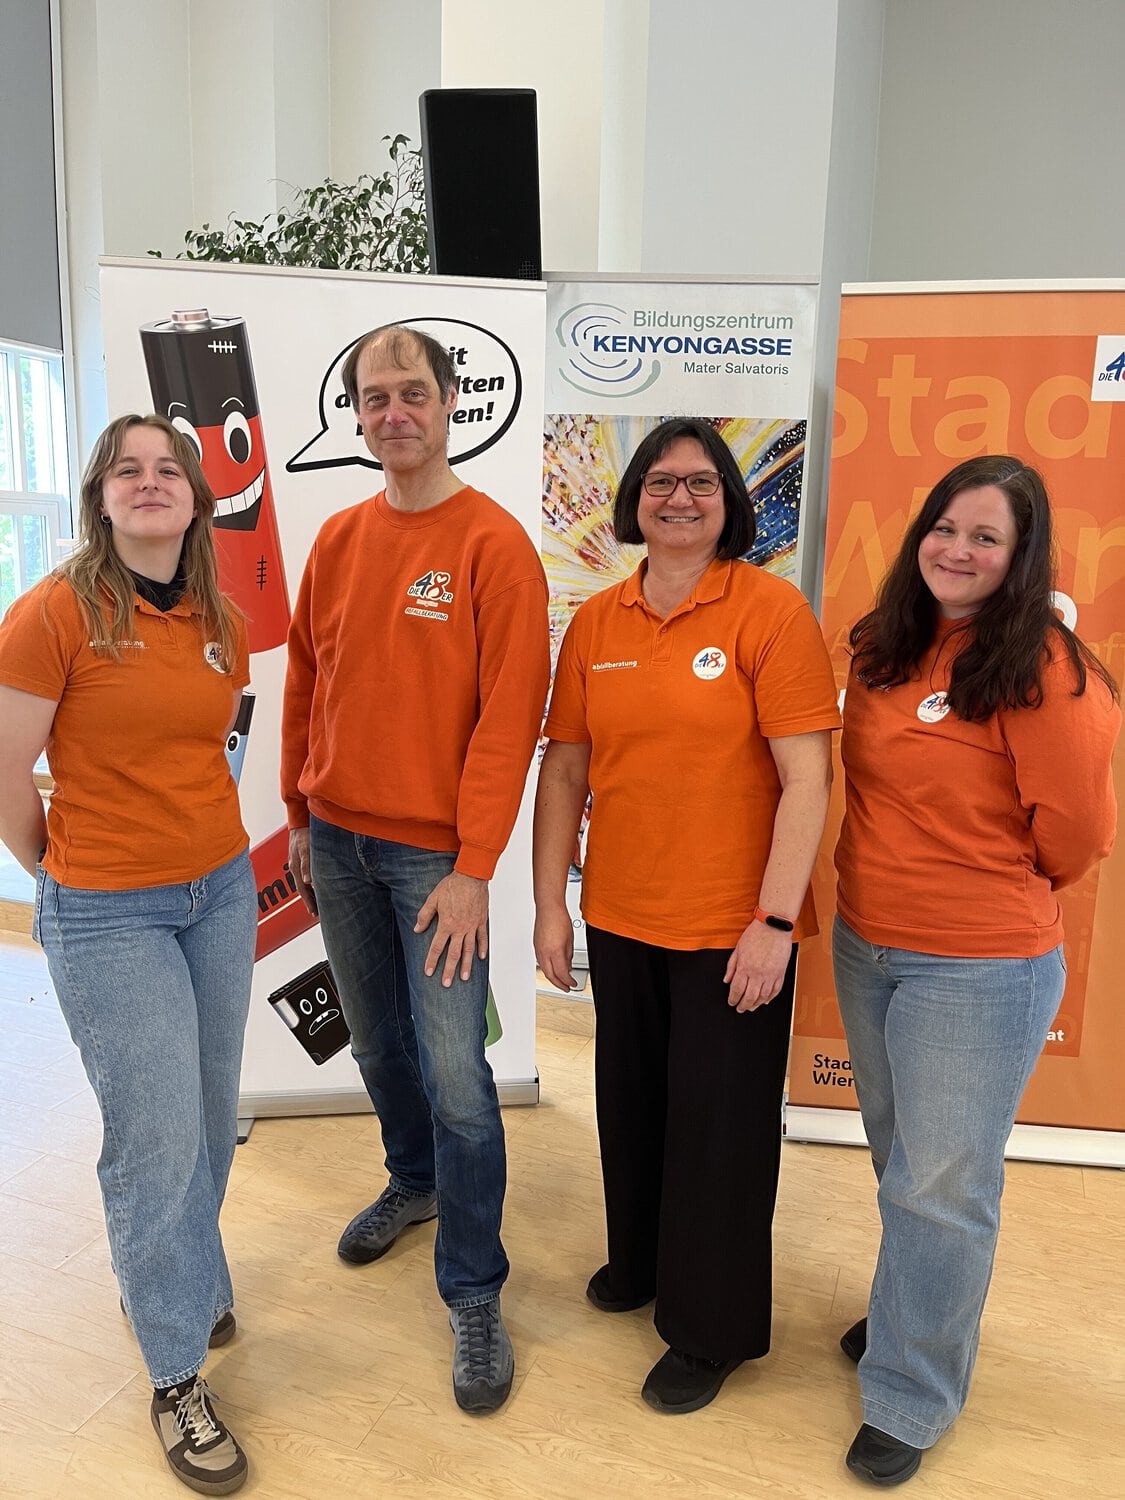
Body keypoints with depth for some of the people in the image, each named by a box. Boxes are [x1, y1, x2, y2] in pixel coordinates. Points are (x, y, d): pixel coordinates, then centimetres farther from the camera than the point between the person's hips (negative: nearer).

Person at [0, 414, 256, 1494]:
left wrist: (189, 836, 14)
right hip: (107, 917, -5)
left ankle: (166, 1273, 47)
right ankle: (177, 1378, 25)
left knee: (208, 1113, 17)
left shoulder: (222, 627, 3)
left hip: (221, 893, 6)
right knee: (156, 1138, 3)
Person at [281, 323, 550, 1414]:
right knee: (378, 1045, 20)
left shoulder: (494, 543, -10)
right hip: (339, 840, 6)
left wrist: (473, 870, -17)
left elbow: (508, 715, -14)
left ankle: (473, 1295, 17)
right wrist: (301, 815, 13)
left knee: (455, 1077, -2)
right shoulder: (337, 539, 7)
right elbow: (307, 684, 13)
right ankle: (413, 1182, 46)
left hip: (435, 852, -5)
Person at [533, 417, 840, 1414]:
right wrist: (551, 905, 3)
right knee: (632, 1104, 21)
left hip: (733, 927, -4)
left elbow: (805, 778, -14)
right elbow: (565, 771, 5)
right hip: (621, 918, 5)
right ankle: (640, 1264, 48)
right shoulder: (596, 623, 3)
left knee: (719, 1125, 10)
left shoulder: (769, 609, -10)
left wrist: (773, 921, -17)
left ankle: (713, 1329, 34)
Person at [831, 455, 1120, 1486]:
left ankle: (910, 1397, 31)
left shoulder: (1041, 664, -17)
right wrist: (888, 884, 9)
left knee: (941, 1187, 10)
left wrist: (998, 888, 2)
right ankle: (915, 1316, 48)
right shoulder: (885, 648, 2)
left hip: (980, 971, -6)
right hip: (865, 946, 6)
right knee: (901, 1164, 23)